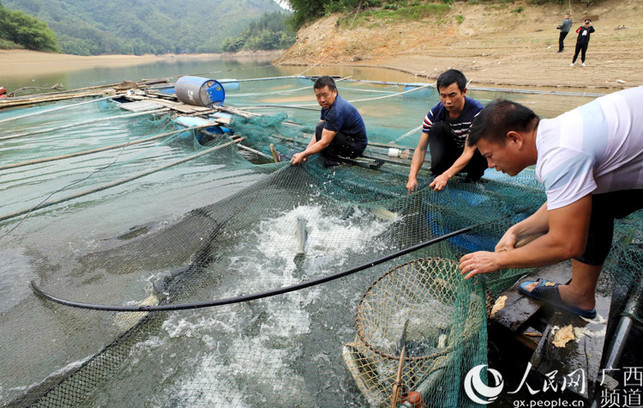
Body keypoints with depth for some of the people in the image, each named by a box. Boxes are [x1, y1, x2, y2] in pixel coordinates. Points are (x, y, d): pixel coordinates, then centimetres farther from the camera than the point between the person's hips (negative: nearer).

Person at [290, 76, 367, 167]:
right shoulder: (328, 104, 2)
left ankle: (332, 161, -12)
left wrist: (303, 155, -22)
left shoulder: (337, 110, -28)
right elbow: (317, 133, 4)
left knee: (322, 128, -23)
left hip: (356, 145, -10)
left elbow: (324, 142, -28)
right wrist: (306, 152, -5)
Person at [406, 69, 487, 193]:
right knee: (438, 127, -24)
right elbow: (421, 148, -18)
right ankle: (438, 171, -17)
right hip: (451, 155, 2)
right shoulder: (435, 113, -16)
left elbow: (468, 153, -32)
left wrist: (446, 176, -46)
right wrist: (412, 176, -34)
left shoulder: (477, 112, -26)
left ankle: (474, 176, -5)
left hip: (473, 158, -1)